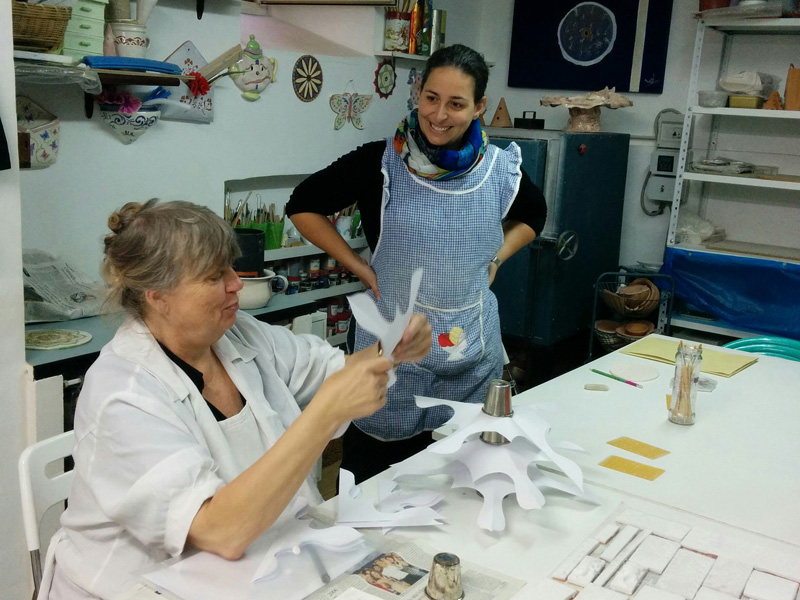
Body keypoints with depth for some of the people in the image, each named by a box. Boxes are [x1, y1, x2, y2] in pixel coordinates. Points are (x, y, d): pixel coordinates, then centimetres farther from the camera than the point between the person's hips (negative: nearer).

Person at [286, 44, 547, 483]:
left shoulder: (500, 169, -1)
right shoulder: (381, 163, -10)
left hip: (473, 354, 3)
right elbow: (302, 206, 0)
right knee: (371, 482, 8)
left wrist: (496, 257, 6)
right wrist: (359, 267, -5)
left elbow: (533, 214, 21)